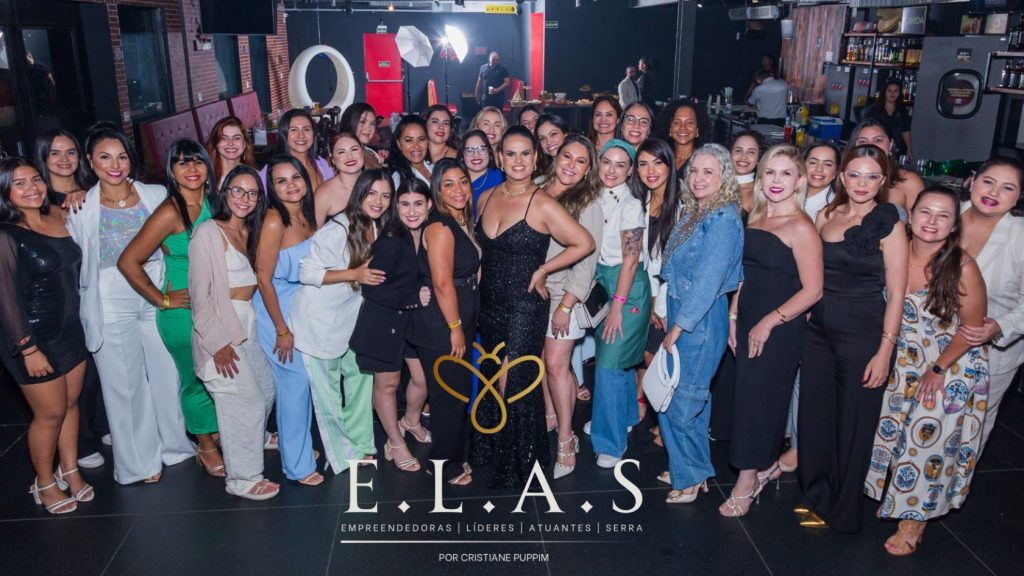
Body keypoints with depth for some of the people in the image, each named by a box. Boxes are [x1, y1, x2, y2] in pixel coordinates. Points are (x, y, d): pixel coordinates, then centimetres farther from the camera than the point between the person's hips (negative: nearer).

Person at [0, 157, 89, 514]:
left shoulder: (58, 217, 2)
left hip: (70, 330, 6)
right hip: (35, 338, -6)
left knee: (71, 403, 15)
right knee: (50, 413, 6)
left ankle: (70, 471, 32)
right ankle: (44, 484, 26)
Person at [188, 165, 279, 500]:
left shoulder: (249, 233, 12)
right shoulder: (208, 233, -11)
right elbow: (200, 296, -13)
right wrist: (218, 343, -17)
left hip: (248, 328, 8)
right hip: (221, 332, -8)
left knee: (266, 392, 16)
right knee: (245, 404, -4)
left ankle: (245, 454, 38)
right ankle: (242, 479, 13)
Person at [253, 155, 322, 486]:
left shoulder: (308, 216, 0)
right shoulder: (274, 222, -21)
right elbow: (264, 279, -19)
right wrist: (282, 330, -15)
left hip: (302, 307, 7)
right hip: (276, 310, -7)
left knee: (303, 379, 14)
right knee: (295, 380, -1)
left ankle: (298, 444, 35)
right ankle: (297, 465, 15)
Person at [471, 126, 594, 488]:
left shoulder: (543, 206, -15)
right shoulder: (486, 198, 4)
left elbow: (585, 244, -14)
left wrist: (542, 270, -11)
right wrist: (482, 271, 6)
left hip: (524, 308, -6)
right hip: (489, 304, 6)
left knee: (513, 386, 2)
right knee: (492, 379, 17)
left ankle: (517, 465, 22)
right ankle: (490, 452, 36)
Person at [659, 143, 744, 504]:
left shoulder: (724, 220, -17)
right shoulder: (692, 213, 10)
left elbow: (707, 282, -20)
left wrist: (677, 328, -17)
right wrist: (668, 314, 9)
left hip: (701, 319, -9)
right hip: (680, 313, 9)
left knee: (679, 401, -1)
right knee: (690, 397, 17)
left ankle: (690, 477, 16)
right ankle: (692, 469, 31)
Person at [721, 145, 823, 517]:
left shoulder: (801, 227, -14)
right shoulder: (755, 218, 8)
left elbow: (812, 290, -16)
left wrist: (769, 322, -16)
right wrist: (734, 315, 8)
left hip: (780, 330, -7)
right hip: (748, 323, 7)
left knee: (758, 400, 1)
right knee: (753, 397, 14)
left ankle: (747, 481, 16)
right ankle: (767, 466, 31)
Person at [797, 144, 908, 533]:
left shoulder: (888, 225, -9)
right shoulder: (827, 216, 5)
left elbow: (896, 293, -10)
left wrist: (885, 351, -14)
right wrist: (804, 317, 6)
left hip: (864, 335, -5)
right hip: (818, 330, 5)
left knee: (853, 423, 8)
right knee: (815, 415, 12)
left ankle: (841, 511, 27)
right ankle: (817, 497, 33)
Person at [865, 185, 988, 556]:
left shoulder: (962, 267, -21)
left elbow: (973, 327, -12)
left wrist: (938, 370, -12)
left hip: (953, 366, -4)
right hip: (904, 362, 4)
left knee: (929, 438, 0)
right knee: (892, 431, 11)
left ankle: (914, 521, 18)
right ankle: (891, 496, 35)